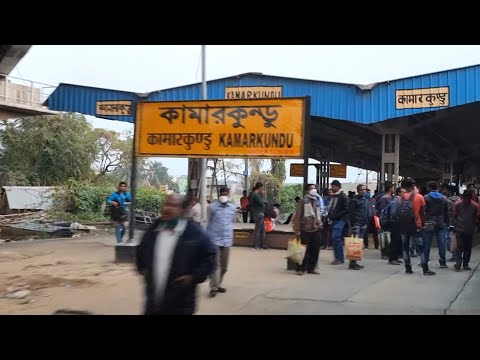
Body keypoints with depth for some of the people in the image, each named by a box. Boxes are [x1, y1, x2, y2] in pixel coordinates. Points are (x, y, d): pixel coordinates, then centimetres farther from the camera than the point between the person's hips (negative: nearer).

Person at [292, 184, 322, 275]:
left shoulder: (317, 201, 14)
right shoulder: (303, 202, -6)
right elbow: (297, 216, -9)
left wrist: (319, 225, 13)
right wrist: (297, 230, -12)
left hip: (315, 230, 6)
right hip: (305, 230, -6)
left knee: (315, 250, 7)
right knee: (304, 250, -3)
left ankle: (311, 268, 18)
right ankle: (300, 269, 6)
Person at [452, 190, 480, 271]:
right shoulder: (457, 204, -5)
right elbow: (454, 216, 3)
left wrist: (473, 225, -2)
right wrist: (456, 225, -2)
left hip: (470, 230, 2)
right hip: (460, 230, -2)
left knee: (468, 248, 7)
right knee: (459, 247, -8)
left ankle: (465, 264, 16)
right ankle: (458, 264, -10)